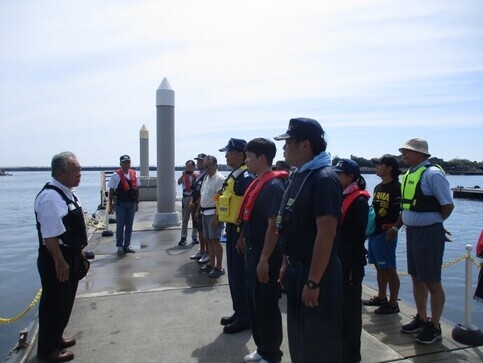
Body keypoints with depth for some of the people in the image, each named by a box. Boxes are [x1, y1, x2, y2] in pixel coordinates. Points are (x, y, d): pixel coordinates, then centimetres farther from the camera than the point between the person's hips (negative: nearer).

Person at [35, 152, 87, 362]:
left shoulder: (67, 192, 6)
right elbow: (50, 236, -27)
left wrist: (78, 251, 21)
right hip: (57, 260, -10)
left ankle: (56, 338, 41)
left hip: (70, 255, 10)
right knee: (54, 303, 6)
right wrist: (60, 263, -23)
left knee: (65, 302, 22)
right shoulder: (51, 197, -25)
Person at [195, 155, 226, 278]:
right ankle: (211, 264, 27)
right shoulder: (206, 178, 14)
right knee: (208, 240, 15)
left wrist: (216, 217, -24)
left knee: (215, 240, -4)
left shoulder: (220, 179, -15)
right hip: (204, 213, 9)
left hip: (213, 213, -9)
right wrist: (198, 211, 20)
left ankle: (219, 267, 6)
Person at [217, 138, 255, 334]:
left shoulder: (246, 177, -17)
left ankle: (245, 317, 14)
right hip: (232, 229, 10)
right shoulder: (233, 175, 14)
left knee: (241, 275, 0)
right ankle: (238, 312, 30)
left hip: (241, 231, -10)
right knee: (234, 273, 16)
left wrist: (243, 235, -23)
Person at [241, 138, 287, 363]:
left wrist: (264, 260, -22)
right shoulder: (257, 183, 10)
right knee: (254, 302, 18)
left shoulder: (273, 186, -19)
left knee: (266, 305, 4)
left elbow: (274, 225, -22)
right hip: (253, 251, 10)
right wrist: (244, 242, 17)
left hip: (266, 255, -9)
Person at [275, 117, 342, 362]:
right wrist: (286, 264, 14)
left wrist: (313, 282, -23)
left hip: (316, 274, -8)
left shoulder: (324, 179, -19)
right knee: (299, 338, 21)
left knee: (319, 342, 9)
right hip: (297, 269, 8)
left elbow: (326, 234, -24)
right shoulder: (298, 175, 8)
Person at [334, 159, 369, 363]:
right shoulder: (339, 197, 9)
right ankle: (340, 344, 34)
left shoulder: (359, 200, -12)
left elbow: (359, 236, -15)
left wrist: (355, 266, -17)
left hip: (350, 260, -7)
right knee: (338, 303, 17)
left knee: (351, 305, 6)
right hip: (336, 258, 7)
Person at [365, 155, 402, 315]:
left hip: (386, 234, -8)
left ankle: (393, 304, 7)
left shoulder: (397, 187, -11)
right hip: (374, 233, 8)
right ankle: (381, 297, 28)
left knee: (389, 269, -2)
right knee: (379, 267, 16)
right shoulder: (378, 187, 15)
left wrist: (394, 228, -20)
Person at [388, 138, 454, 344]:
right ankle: (421, 319, 35)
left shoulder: (432, 174, -16)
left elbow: (448, 205, -17)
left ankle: (434, 327, 21)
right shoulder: (409, 174, 10)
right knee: (417, 279, 19)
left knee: (432, 282, 5)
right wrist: (397, 227, 18)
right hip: (411, 232, 9)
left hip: (429, 234, -9)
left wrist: (431, 222, -3)